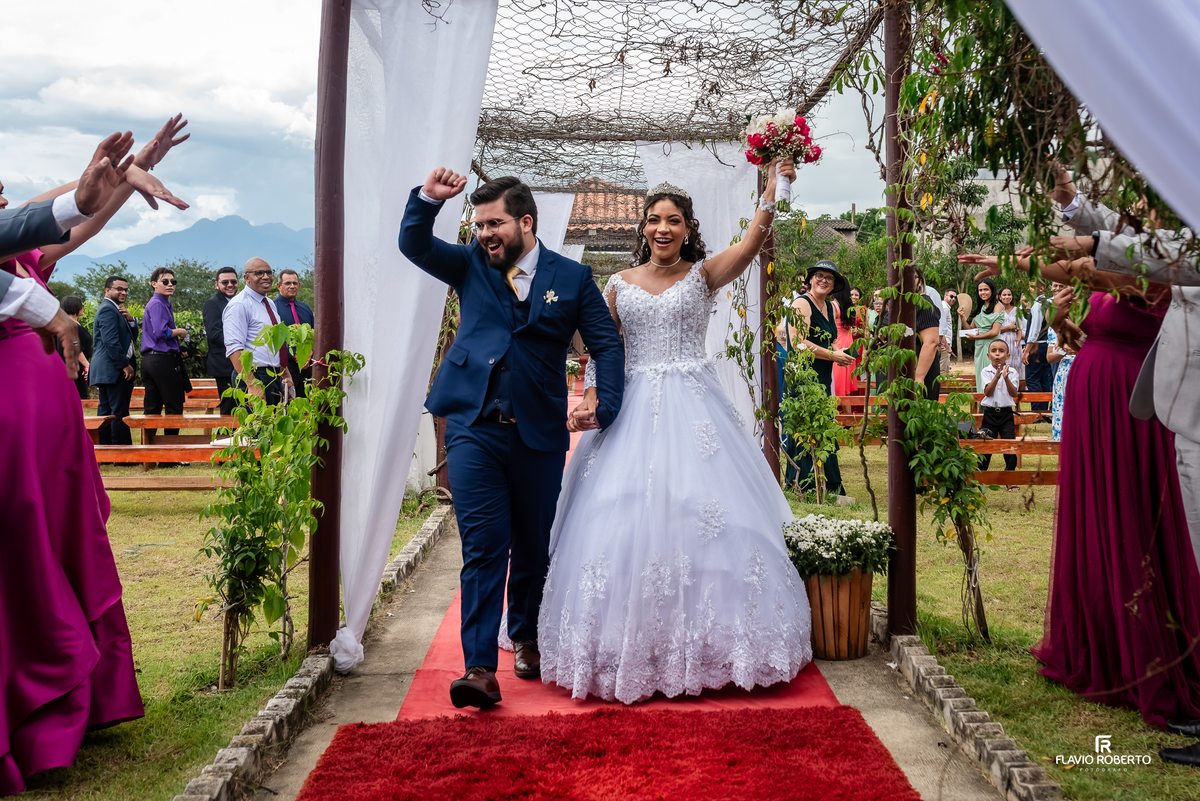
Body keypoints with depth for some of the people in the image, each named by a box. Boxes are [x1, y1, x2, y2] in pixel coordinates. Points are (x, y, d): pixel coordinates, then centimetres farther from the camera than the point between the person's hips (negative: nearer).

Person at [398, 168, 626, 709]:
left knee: (534, 546, 13)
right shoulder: (471, 266, 10)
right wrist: (428, 198, -16)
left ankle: (526, 637, 36)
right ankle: (480, 667, -7)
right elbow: (413, 244, 2)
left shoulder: (572, 278, 5)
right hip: (474, 428, 0)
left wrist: (605, 404, -11)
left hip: (539, 435, 0)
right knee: (483, 547, -7)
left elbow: (607, 344, 4)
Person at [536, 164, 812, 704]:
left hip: (693, 410, -2)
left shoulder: (703, 274, 5)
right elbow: (601, 354, 12)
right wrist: (593, 402, -3)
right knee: (626, 517, -2)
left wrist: (771, 193, -27)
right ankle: (628, 650, 11)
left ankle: (704, 645, 9)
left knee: (701, 508, -6)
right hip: (633, 410, 2)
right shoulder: (620, 285, 11)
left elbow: (751, 243, -13)